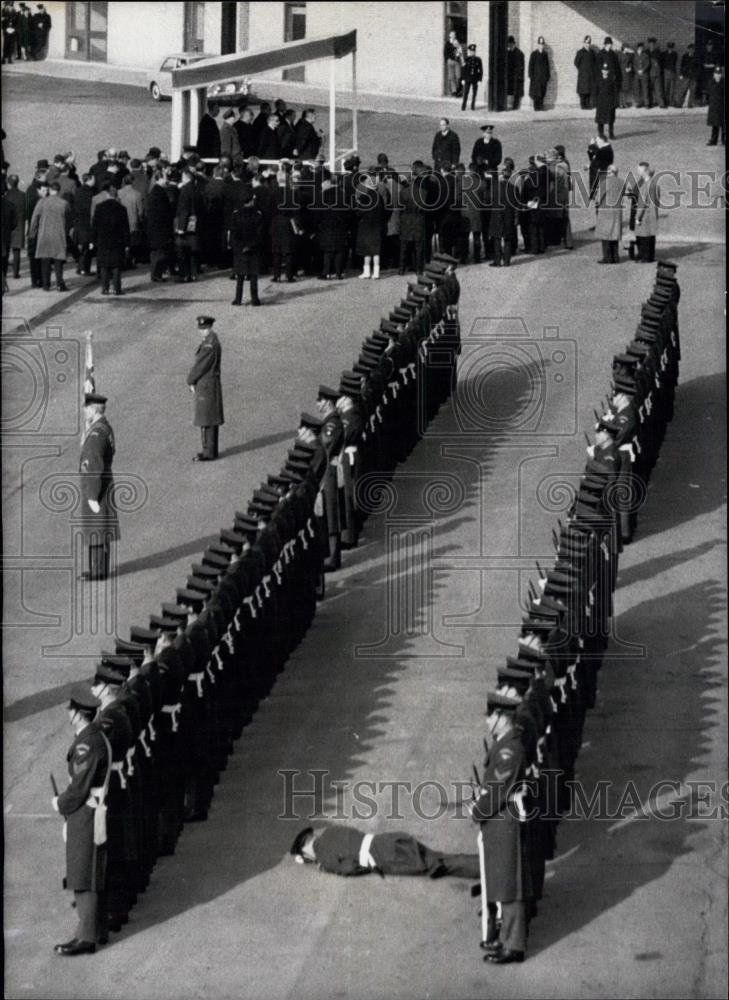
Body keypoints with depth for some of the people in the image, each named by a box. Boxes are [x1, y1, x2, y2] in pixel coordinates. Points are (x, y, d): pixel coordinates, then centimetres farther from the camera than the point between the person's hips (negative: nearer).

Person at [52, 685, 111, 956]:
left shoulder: (87, 745, -22)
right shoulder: (98, 737, 8)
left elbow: (78, 788, -21)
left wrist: (60, 804, -4)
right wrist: (67, 800, 10)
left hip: (84, 817, -10)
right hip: (96, 812, 10)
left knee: (83, 881, -5)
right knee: (96, 877, 18)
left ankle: (86, 937, -1)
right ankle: (99, 929, 27)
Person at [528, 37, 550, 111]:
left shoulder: (545, 54, 10)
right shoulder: (534, 54, -1)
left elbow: (547, 66, 14)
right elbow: (531, 65, -3)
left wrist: (548, 76, 9)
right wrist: (531, 76, -9)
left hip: (543, 77, 4)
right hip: (536, 76, -4)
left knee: (542, 92, 3)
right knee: (536, 92, -5)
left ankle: (541, 107, 8)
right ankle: (536, 107, -1)